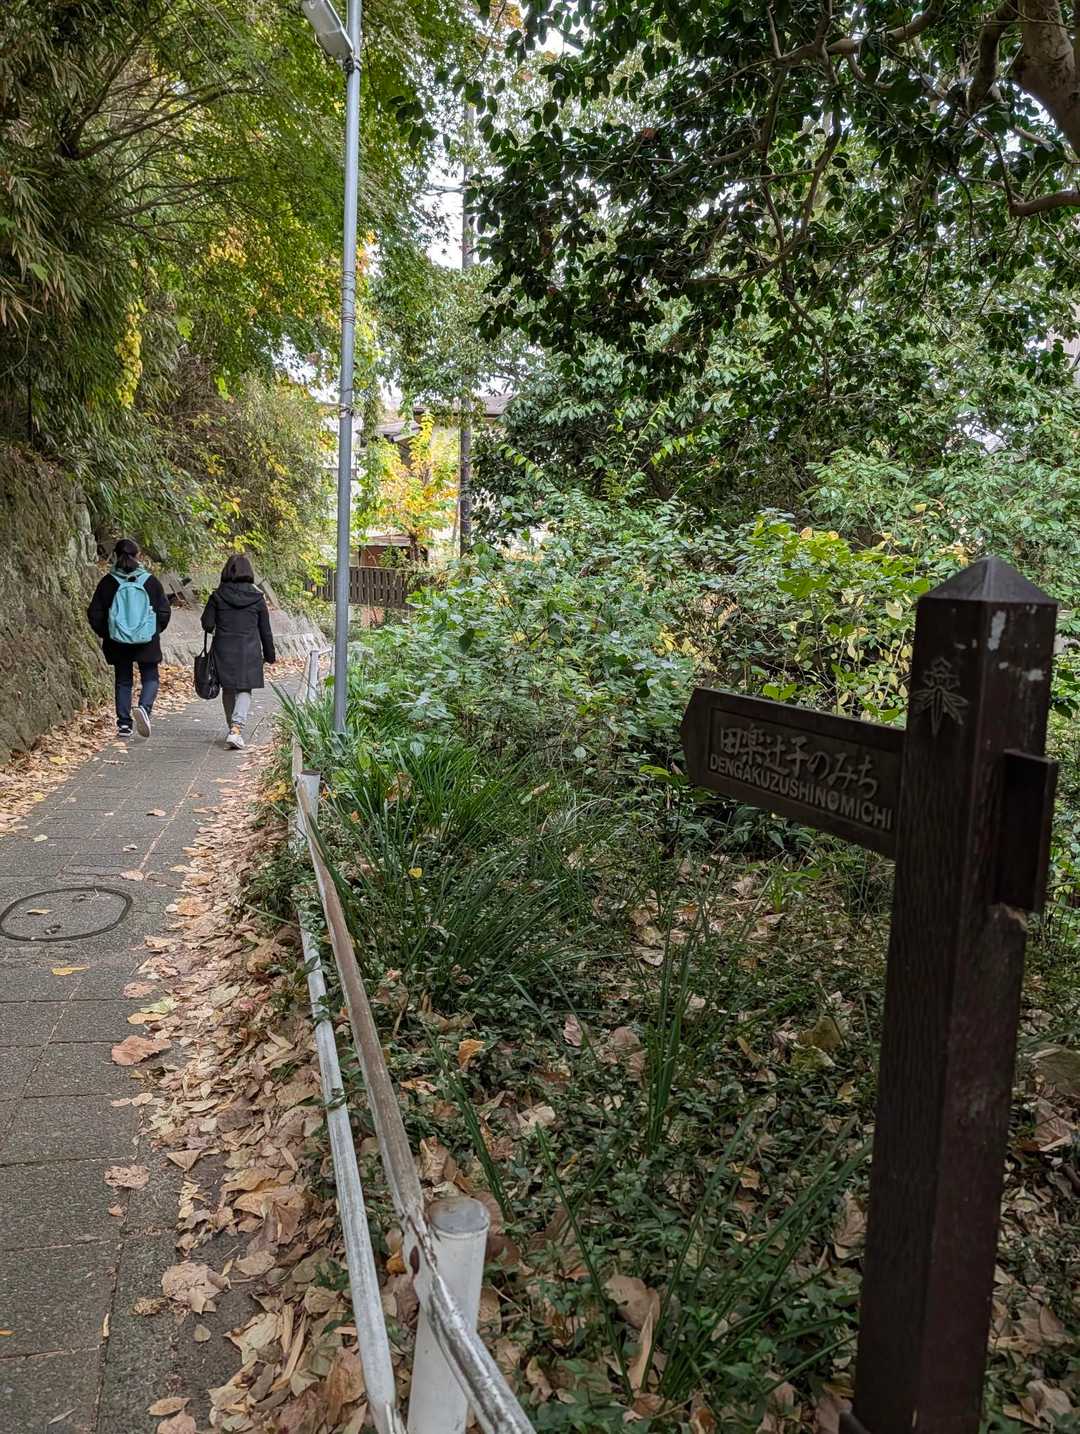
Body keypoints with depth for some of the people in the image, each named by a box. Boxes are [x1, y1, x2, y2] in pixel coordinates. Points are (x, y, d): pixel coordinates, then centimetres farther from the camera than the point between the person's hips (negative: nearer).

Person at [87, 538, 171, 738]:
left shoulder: (108, 583, -4)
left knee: (123, 681, 12)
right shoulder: (150, 581, -5)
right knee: (150, 678, 10)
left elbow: (94, 614, -2)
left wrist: (105, 634, 13)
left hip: (118, 643, 1)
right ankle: (144, 707, -17)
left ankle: (124, 724, 11)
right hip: (147, 641, -1)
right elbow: (164, 611, -1)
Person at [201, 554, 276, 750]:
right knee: (245, 690, 2)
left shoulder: (217, 596, -3)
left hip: (224, 650, 1)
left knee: (228, 690, 16)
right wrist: (270, 655, 12)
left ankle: (233, 728, 26)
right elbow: (265, 630, 3)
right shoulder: (257, 598, -2)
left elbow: (207, 625, -3)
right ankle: (236, 728, -18)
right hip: (249, 652, -1)